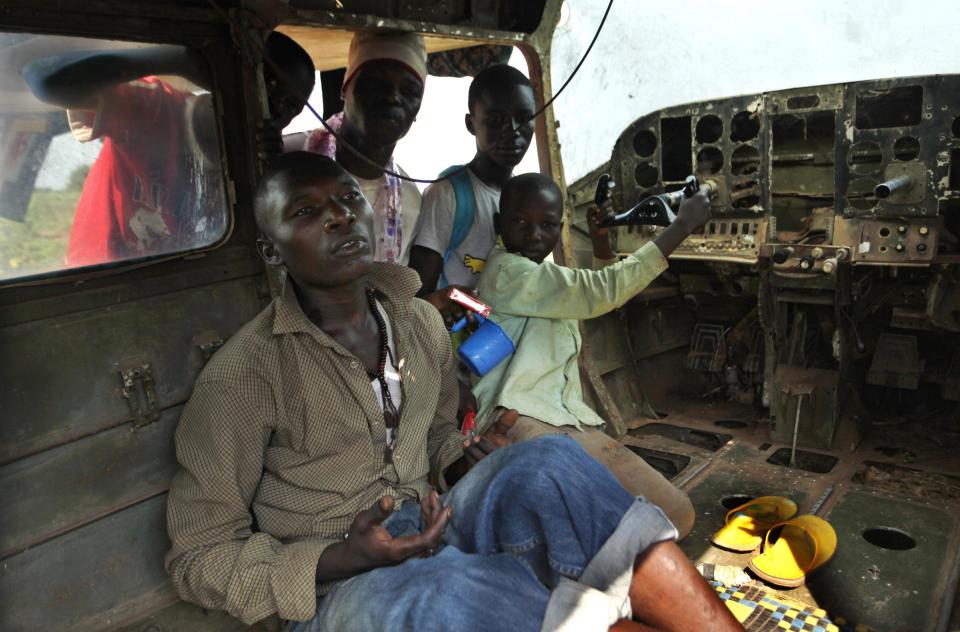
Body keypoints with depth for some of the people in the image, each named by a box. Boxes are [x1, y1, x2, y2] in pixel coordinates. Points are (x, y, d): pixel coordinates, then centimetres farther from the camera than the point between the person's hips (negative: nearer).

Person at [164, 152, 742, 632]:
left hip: (429, 528, 5)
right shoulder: (243, 375, -12)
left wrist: (468, 463, -4)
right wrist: (344, 559, -22)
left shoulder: (421, 323, 5)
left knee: (548, 463, -25)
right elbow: (200, 558, -6)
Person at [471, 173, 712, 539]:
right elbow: (603, 292, -12)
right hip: (520, 422, -9)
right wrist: (683, 225, -6)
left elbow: (594, 298, 41)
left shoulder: (547, 279, 23)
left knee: (675, 513, -3)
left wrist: (601, 241, 23)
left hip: (567, 422, 9)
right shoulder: (505, 270, -5)